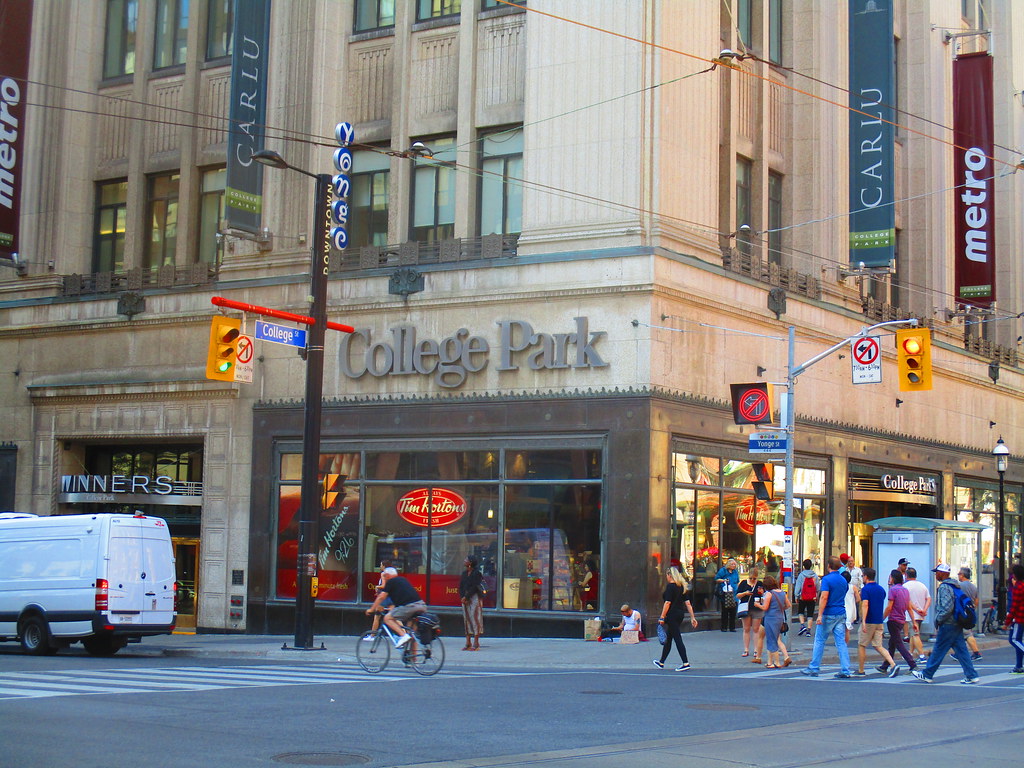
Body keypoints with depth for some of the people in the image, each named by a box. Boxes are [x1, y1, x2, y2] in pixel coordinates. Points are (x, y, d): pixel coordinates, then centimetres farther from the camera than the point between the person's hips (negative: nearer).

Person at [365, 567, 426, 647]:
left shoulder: (390, 582, 8)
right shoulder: (403, 579, 29)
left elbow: (381, 597, 7)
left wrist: (371, 609, 18)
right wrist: (393, 607, 52)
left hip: (409, 606, -7)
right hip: (422, 605, 7)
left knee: (387, 618, 3)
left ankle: (403, 635, -14)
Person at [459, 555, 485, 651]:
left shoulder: (476, 573, -8)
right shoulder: (464, 573, 14)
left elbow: (474, 587, -14)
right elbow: (461, 587, 11)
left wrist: (466, 597, -14)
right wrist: (462, 598, -4)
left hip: (475, 597, -7)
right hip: (465, 598, 7)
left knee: (475, 617, -8)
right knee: (466, 618, 5)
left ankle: (476, 643, -8)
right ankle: (468, 642, 8)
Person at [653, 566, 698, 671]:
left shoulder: (670, 586, -13)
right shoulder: (681, 587, 10)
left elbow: (667, 603, -18)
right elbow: (688, 603, 8)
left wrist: (662, 617, -16)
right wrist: (692, 617, 8)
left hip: (672, 615, -9)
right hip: (680, 614, 9)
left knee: (677, 639, -8)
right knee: (668, 639, 17)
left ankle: (686, 663, -12)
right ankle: (661, 663, 26)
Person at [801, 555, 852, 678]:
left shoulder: (827, 579, -11)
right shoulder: (844, 580, 11)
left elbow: (824, 597, -19)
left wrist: (820, 615, -21)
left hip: (829, 614, -6)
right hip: (841, 614, 6)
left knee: (819, 641, 5)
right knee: (841, 643, 4)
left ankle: (814, 668, 11)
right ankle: (845, 670, -2)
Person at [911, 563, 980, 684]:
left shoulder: (944, 587, -15)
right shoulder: (955, 586, 15)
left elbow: (946, 607, -25)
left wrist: (938, 620, -12)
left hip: (947, 625, -9)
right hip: (957, 624, 9)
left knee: (938, 651, 1)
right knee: (961, 650, 8)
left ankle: (926, 674, 11)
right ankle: (971, 676, 4)